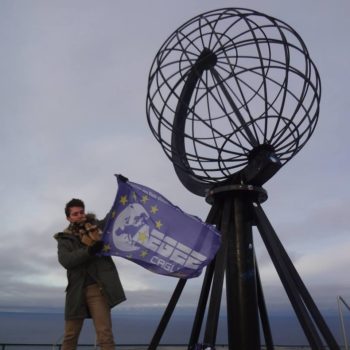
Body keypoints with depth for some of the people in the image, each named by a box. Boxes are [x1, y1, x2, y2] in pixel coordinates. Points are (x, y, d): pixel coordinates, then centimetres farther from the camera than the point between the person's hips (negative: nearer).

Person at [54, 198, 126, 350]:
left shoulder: (97, 226, 12)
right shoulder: (65, 239, 10)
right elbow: (66, 261, -7)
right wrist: (89, 251, -21)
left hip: (97, 287, -1)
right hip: (77, 290, 2)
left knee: (105, 334, -8)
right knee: (70, 336, 12)